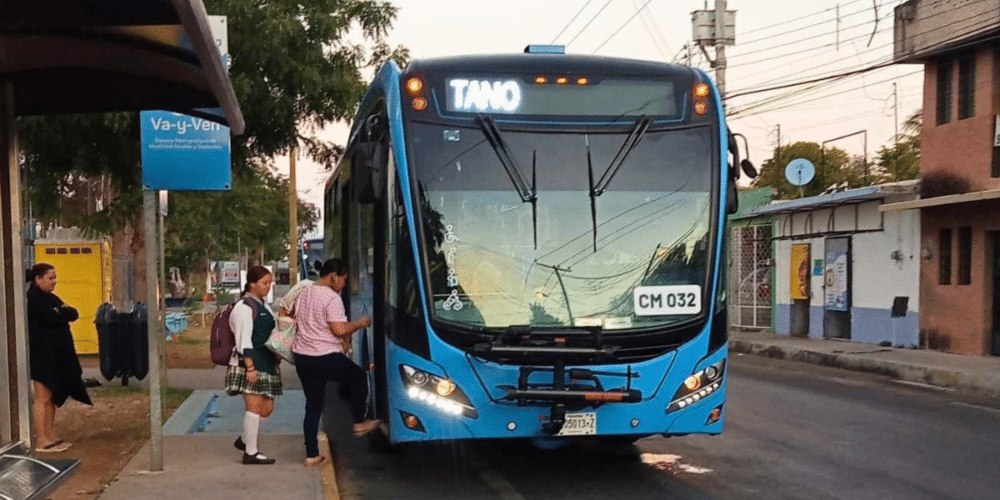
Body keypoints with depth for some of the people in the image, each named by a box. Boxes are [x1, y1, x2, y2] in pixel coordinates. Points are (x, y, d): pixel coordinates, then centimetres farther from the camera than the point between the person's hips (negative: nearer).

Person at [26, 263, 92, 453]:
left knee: (52, 397, 9)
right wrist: (64, 313, -3)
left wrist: (60, 312, -11)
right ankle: (41, 441, -3)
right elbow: (53, 319, -23)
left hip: (56, 355, 9)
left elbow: (74, 314, 7)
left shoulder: (50, 298, 16)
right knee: (43, 398, -6)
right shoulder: (32, 299, -12)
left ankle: (50, 437, 13)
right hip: (42, 356, -9)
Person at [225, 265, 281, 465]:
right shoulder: (245, 307, -11)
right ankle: (250, 452, 0)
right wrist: (250, 366, -21)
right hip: (250, 363, -9)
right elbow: (244, 340, -16)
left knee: (267, 407, 8)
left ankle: (244, 440, 25)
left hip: (266, 363, 9)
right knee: (254, 406, -8)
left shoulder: (263, 306, 18)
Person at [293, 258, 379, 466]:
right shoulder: (332, 298, -14)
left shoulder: (304, 294, 13)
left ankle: (311, 454, 13)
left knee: (313, 406, 13)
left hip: (302, 357, 8)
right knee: (359, 377, 18)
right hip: (326, 359, -8)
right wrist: (361, 323, -4)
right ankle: (360, 423, 23)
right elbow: (340, 329, -22)